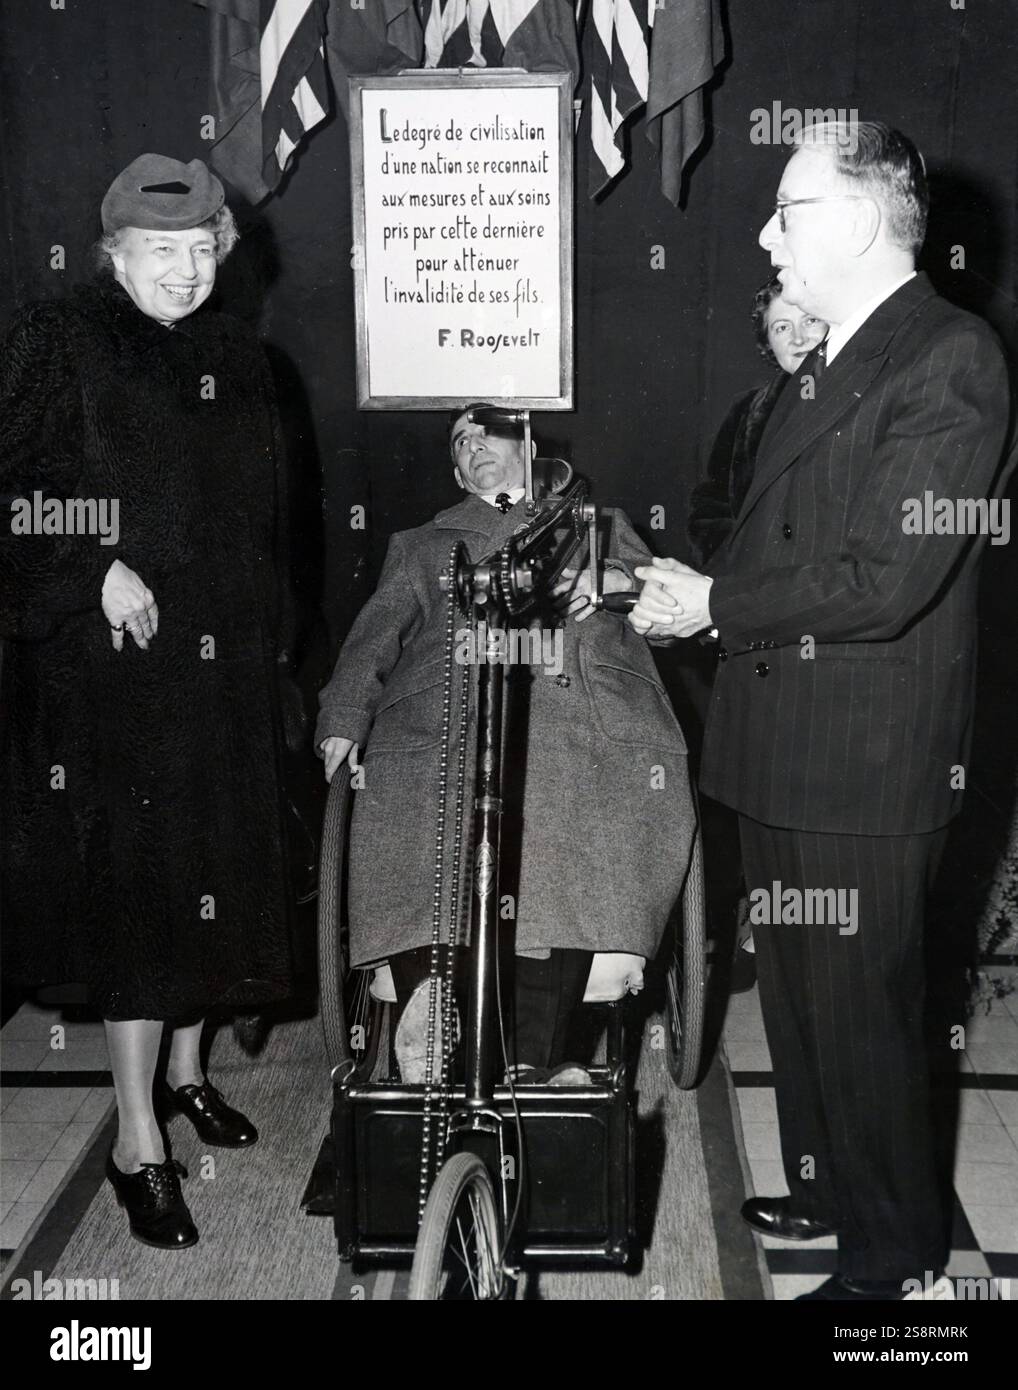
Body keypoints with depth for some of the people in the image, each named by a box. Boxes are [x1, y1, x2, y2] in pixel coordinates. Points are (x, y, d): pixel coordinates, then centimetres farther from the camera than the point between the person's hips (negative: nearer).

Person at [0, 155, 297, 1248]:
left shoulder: (235, 360, 14)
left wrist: (268, 634, 13)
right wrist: (98, 571, -19)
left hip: (225, 663, 6)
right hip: (112, 663, -6)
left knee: (214, 869, 13)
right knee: (134, 878, -5)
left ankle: (186, 1068, 33)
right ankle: (137, 1139, 5)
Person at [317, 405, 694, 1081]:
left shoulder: (601, 525, 36)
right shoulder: (422, 545, 35)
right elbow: (378, 632, 18)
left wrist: (616, 581, -1)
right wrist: (343, 720, 0)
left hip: (581, 710, 0)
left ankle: (534, 1056, -29)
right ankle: (425, 1050, -28)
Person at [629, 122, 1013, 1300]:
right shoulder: (826, 360, 13)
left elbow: (883, 580, -23)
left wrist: (715, 603, -14)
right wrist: (693, 592, 1)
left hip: (864, 762, -9)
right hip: (787, 748, 9)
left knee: (858, 1011, 5)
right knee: (797, 992, 22)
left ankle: (900, 1258, 25)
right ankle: (830, 1191, 42)